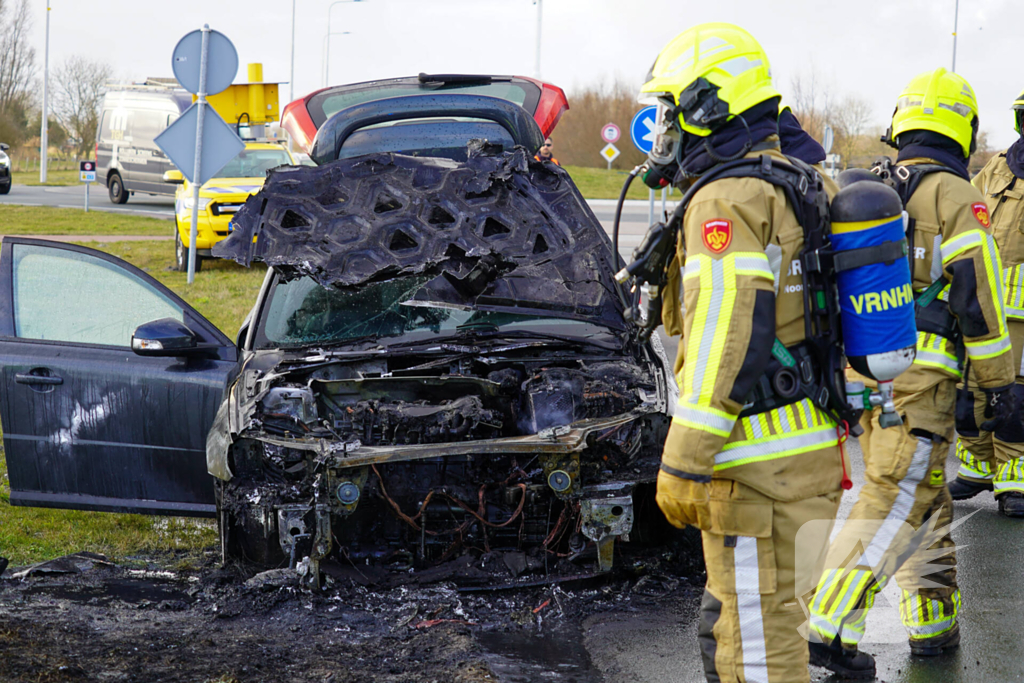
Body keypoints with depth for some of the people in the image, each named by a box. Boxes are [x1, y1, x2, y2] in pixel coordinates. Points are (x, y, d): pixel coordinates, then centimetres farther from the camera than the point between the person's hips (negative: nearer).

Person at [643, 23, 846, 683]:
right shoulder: (794, 188, 16)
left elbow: (728, 341, -22)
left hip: (759, 466, -10)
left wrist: (684, 465, -20)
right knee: (736, 623, 19)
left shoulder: (727, 202, -16)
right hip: (809, 445, 10)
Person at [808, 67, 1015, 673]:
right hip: (921, 378, -7)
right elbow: (977, 297, -12)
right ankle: (831, 627, -12)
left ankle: (933, 621, 24)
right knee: (894, 503, -6)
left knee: (925, 494, 19)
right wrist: (999, 383, -6)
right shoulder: (956, 198, -8)